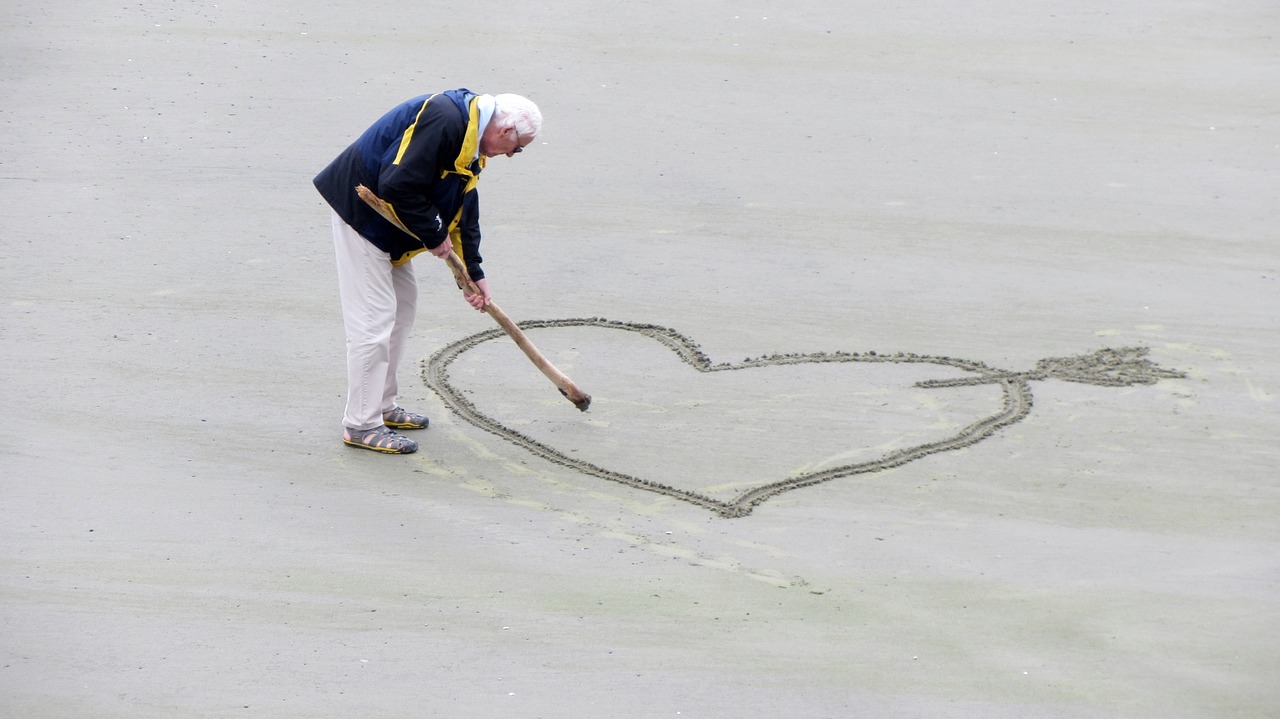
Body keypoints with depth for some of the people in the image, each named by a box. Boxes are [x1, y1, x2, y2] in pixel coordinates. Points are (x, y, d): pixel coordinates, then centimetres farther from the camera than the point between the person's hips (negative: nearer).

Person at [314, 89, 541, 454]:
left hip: (386, 223, 11)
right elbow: (398, 186, -30)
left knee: (403, 304, 18)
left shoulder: (470, 143, 9)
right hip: (359, 209, -11)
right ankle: (361, 424, -2)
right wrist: (435, 236, -17)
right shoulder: (443, 119, -25)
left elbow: (465, 211, 20)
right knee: (374, 316, -9)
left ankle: (383, 407, 28)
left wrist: (475, 273, 21)